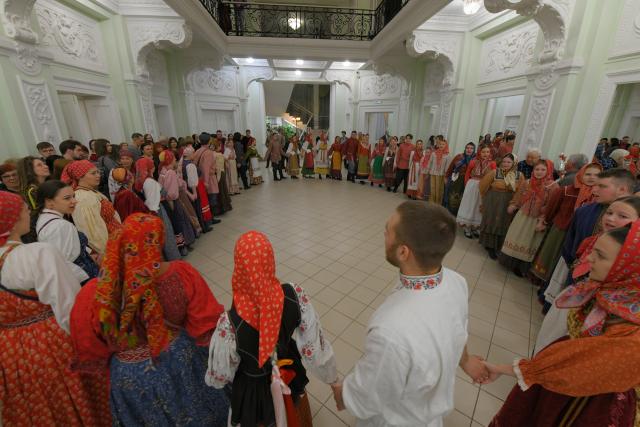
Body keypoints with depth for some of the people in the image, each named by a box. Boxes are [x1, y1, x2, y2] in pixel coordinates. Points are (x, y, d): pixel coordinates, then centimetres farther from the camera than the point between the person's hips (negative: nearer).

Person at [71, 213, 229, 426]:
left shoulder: (95, 294, -27)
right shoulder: (181, 274, -31)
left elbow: (89, 348, -8)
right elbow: (206, 324, -19)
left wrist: (109, 364, 13)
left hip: (129, 375, 2)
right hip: (181, 361, -1)